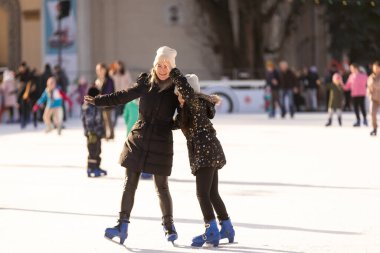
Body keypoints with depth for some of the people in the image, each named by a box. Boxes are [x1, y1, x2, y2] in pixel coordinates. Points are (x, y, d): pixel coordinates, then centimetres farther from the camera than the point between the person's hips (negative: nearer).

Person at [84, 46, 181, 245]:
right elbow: (122, 96, 6)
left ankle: (169, 225, 20)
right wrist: (97, 101, 2)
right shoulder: (146, 82, 1)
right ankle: (122, 225, 1)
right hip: (138, 138, 2)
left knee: (161, 187, 3)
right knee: (130, 183, 0)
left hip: (161, 142, -2)